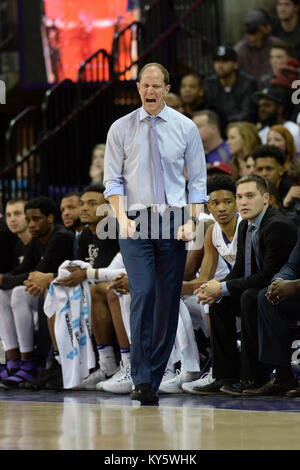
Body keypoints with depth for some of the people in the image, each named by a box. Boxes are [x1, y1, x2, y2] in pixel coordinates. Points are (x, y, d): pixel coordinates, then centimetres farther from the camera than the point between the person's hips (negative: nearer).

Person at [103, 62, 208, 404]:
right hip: (135, 222, -1)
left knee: (169, 300, 0)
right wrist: (122, 217, -10)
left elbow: (197, 180, 7)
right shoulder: (121, 129, 5)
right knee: (142, 293, -16)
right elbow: (112, 179, 5)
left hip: (173, 220, 1)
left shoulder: (185, 128, 6)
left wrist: (191, 221, -5)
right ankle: (141, 380, -18)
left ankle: (154, 378, 8)